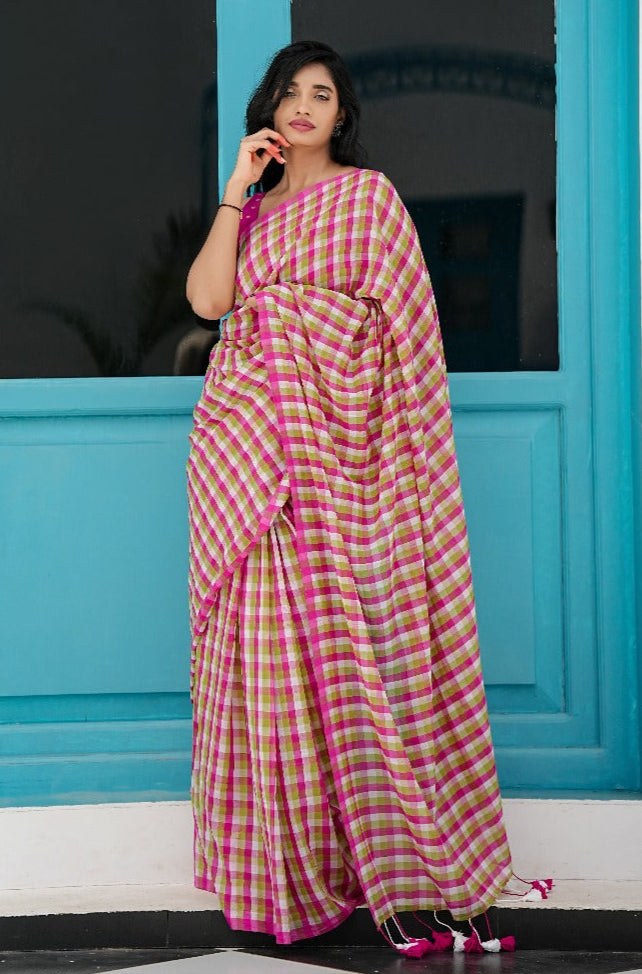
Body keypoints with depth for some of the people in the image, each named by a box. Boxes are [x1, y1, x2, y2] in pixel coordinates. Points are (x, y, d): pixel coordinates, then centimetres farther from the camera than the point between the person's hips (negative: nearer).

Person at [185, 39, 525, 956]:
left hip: (329, 436, -4)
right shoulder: (254, 209, 19)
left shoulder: (368, 195, 7)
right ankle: (281, 849, 5)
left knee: (335, 631, -9)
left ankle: (375, 845, -4)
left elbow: (397, 320, 2)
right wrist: (238, 188, 1)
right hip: (245, 443, 4)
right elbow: (206, 298, 2)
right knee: (264, 634, 0)